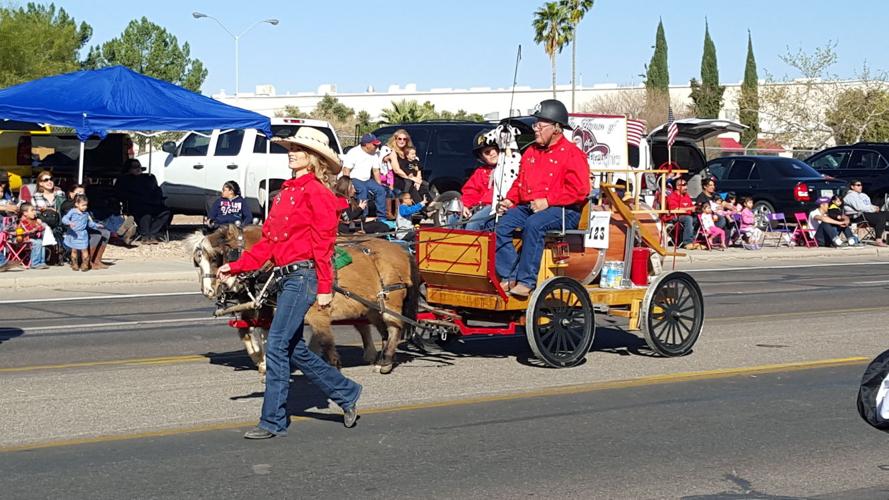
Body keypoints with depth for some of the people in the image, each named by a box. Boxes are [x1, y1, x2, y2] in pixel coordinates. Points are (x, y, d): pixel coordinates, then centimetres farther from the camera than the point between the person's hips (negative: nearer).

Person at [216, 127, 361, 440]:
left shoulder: (315, 192, -9)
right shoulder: (286, 192, 17)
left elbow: (323, 242, -13)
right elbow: (269, 241, 17)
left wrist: (324, 288, -17)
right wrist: (236, 267, 10)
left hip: (303, 275, -9)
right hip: (285, 276, 9)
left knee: (277, 346, -9)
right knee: (294, 349, 13)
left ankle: (274, 421, -3)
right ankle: (346, 393, 27)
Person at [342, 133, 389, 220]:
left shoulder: (375, 154, 8)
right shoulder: (354, 153, -12)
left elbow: (376, 171, 12)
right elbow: (346, 171, -16)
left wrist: (379, 184, 1)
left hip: (366, 180, 7)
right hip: (353, 179, -7)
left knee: (381, 190, -12)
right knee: (362, 190, -34)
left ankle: (381, 217, -9)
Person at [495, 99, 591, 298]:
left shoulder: (572, 153, -3)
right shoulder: (531, 152, 22)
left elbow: (579, 190, -13)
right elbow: (520, 182, 28)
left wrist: (548, 201, -18)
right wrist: (510, 200, 8)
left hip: (563, 211, -7)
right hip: (528, 207, 7)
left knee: (533, 225, -37)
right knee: (502, 225, -19)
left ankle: (526, 281, -33)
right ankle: (509, 276, -18)